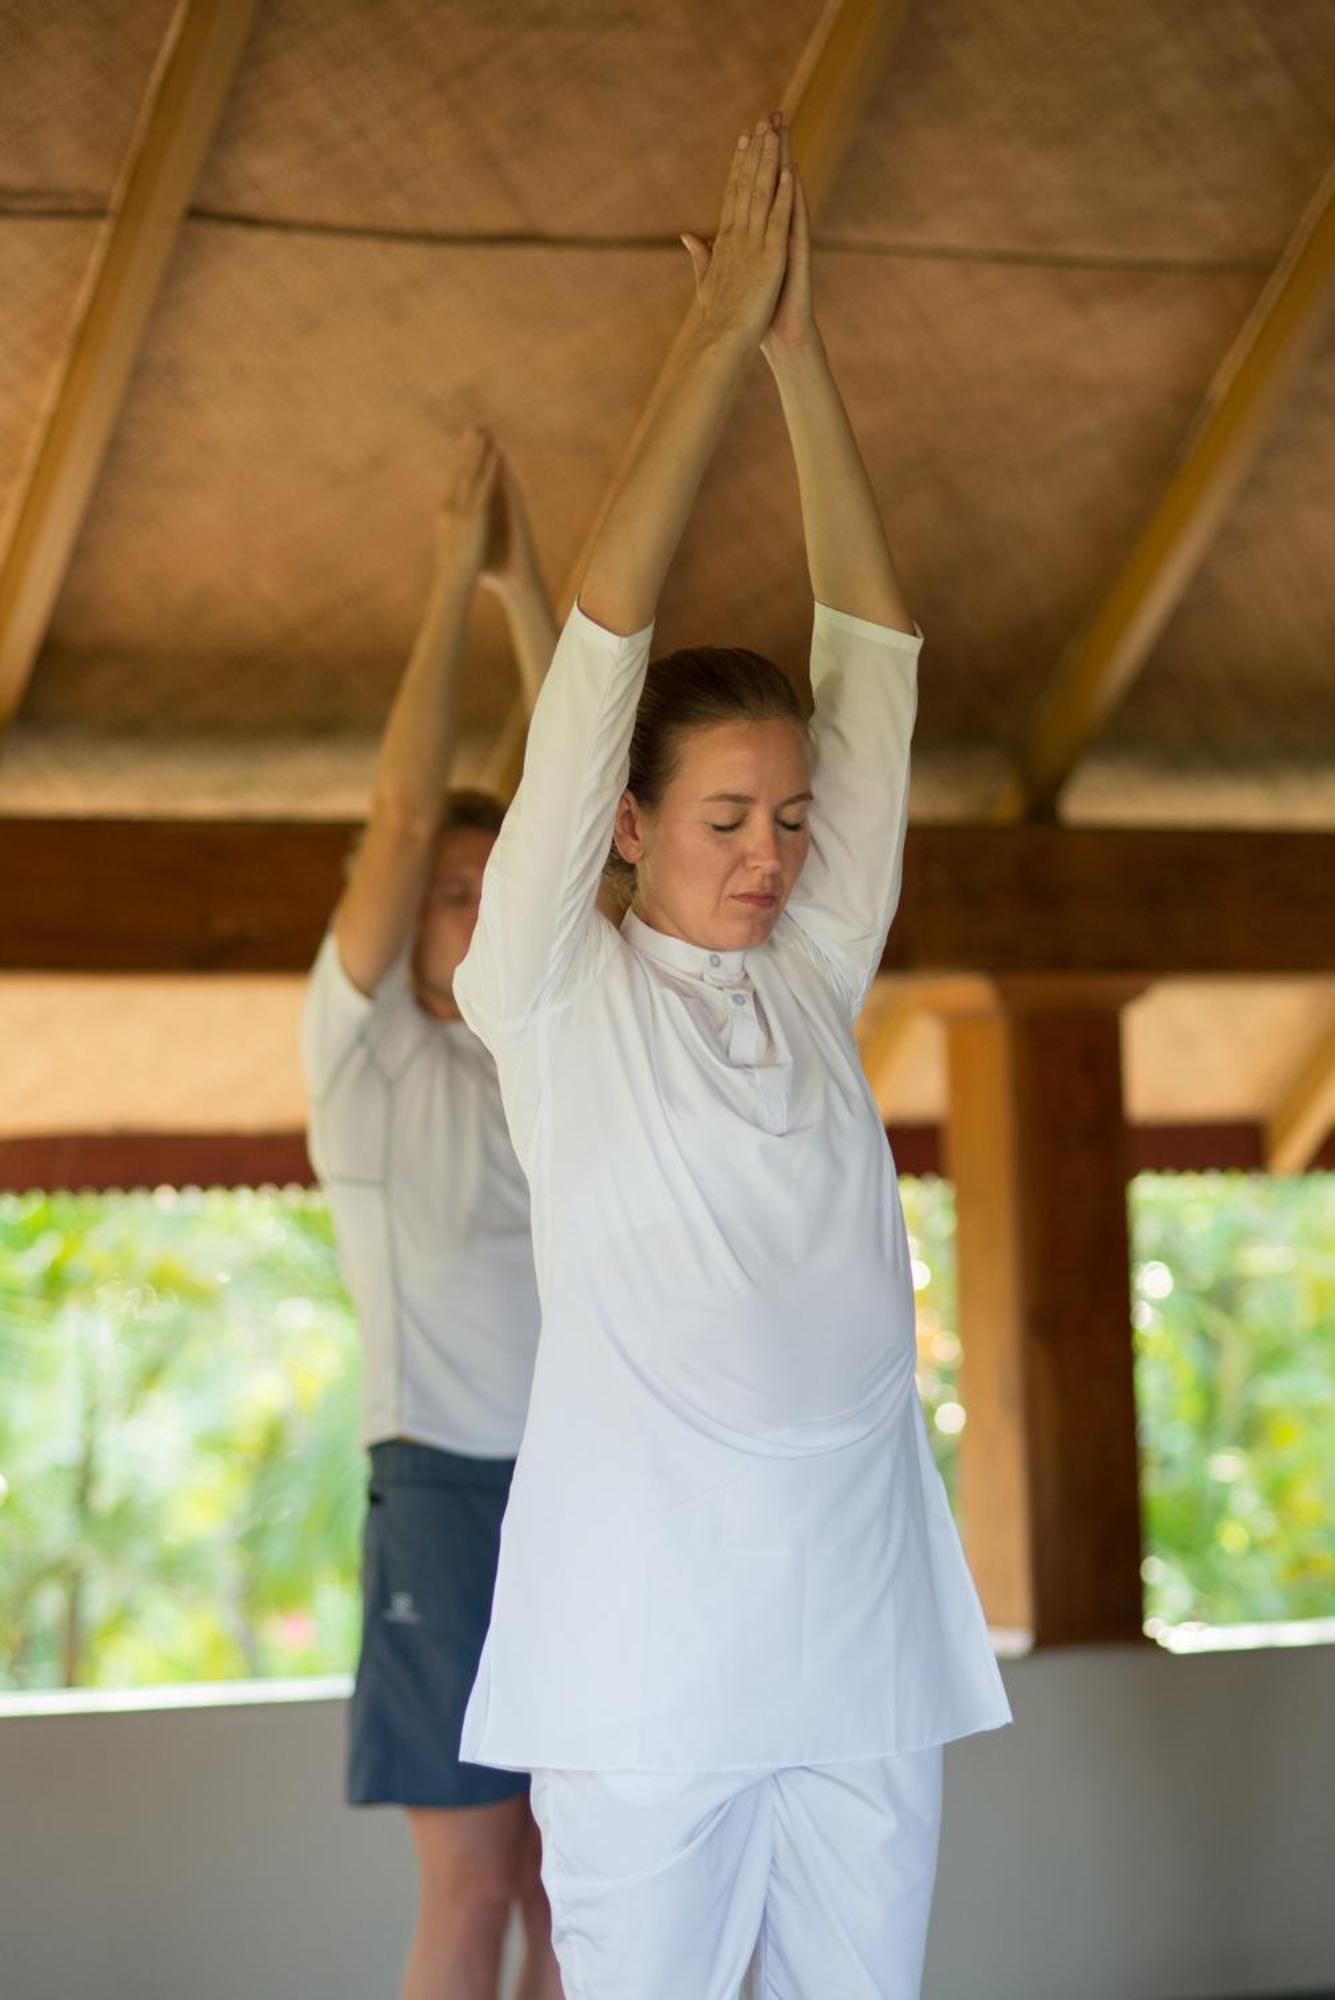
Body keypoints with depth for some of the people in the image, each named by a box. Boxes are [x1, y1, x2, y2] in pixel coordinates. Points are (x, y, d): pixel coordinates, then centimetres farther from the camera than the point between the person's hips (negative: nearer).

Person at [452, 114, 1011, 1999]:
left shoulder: (817, 973, 12)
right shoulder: (554, 992, 2)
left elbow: (874, 655, 10)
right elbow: (603, 644, -3)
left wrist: (804, 356, 6)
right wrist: (719, 336, -1)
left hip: (869, 1638, 4)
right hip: (645, 1651, -4)